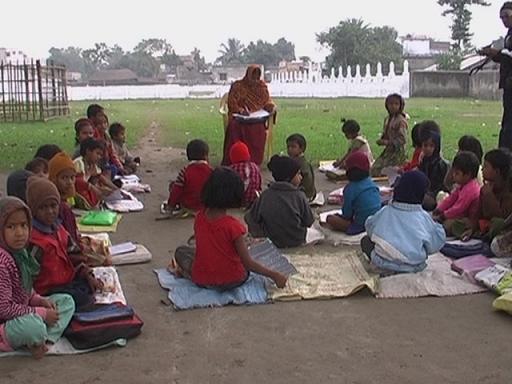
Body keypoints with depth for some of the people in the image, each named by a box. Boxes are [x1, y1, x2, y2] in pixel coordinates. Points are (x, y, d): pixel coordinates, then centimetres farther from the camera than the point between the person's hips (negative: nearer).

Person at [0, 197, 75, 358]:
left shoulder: (20, 252, 4)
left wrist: (39, 300, -3)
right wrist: (42, 314, -19)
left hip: (22, 313, 10)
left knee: (66, 301, 9)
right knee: (33, 325, -40)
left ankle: (45, 339, -14)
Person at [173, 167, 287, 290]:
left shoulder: (200, 217, -7)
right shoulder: (233, 225, -22)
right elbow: (248, 263, -18)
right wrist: (274, 275, -11)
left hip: (201, 280, 2)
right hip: (232, 281, -2)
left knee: (181, 252, 26)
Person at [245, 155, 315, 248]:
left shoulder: (265, 195, -8)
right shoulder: (299, 196, -13)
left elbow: (251, 218, -4)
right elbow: (309, 222, -6)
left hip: (273, 241, 0)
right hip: (296, 242, 0)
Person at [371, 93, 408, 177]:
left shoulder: (401, 121, -15)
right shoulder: (387, 119, 10)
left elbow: (403, 139, -20)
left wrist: (388, 142, -23)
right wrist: (381, 141, -1)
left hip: (397, 152, -8)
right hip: (388, 151, 8)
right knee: (374, 169, 3)